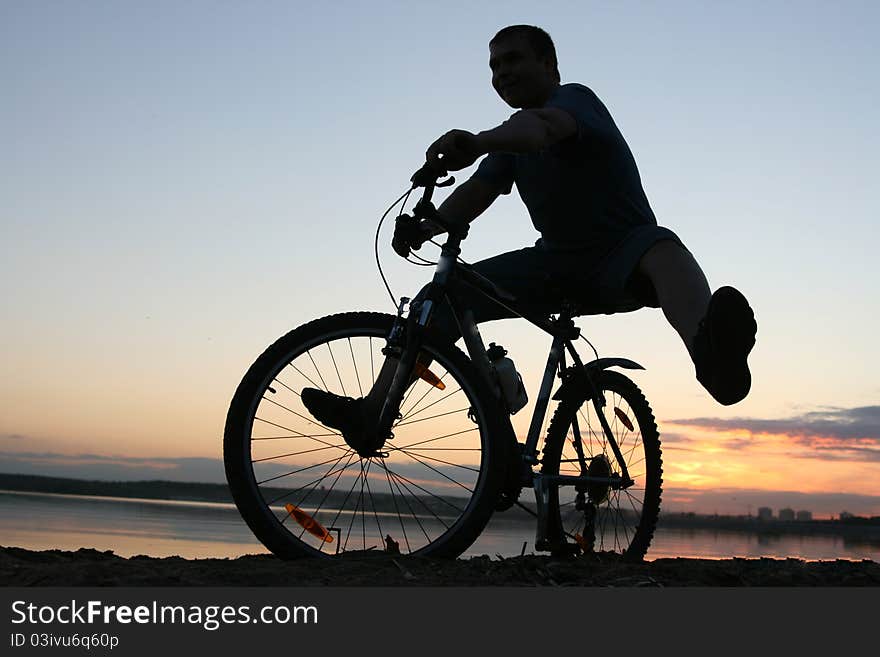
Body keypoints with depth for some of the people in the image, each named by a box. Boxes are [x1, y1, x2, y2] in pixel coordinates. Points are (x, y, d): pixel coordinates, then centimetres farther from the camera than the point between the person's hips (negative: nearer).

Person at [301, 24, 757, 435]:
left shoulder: (575, 99, -13)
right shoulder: (513, 135, 11)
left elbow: (541, 125, -38)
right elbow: (477, 191, -2)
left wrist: (478, 142, -58)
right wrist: (423, 228, -22)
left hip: (619, 257, -7)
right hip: (557, 261, 7)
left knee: (661, 248, -41)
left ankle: (710, 354, -71)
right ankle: (371, 412, -9)